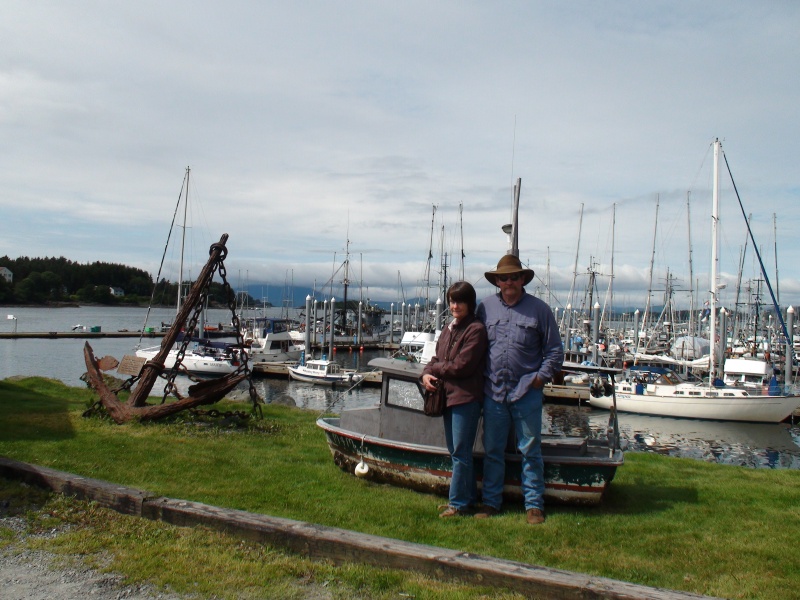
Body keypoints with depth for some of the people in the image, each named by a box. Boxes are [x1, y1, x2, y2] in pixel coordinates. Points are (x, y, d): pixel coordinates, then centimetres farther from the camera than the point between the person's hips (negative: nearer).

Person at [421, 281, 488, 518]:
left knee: (460, 453, -4)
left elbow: (461, 366, -16)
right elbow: (436, 358, 18)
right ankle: (468, 497, 27)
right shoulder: (448, 330, 15)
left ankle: (458, 503, 6)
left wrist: (435, 368, -3)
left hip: (466, 397, -9)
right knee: (456, 451, 15)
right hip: (447, 396, 9)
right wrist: (427, 373, -3)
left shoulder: (476, 329, -12)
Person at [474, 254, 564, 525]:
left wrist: (541, 376, -4)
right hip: (493, 391, 2)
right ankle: (491, 501, 22)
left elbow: (555, 350, 6)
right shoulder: (485, 307, 7)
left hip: (526, 392, -2)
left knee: (530, 450, 4)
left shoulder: (539, 309, 2)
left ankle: (534, 504, 16)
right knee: (492, 449, 9)